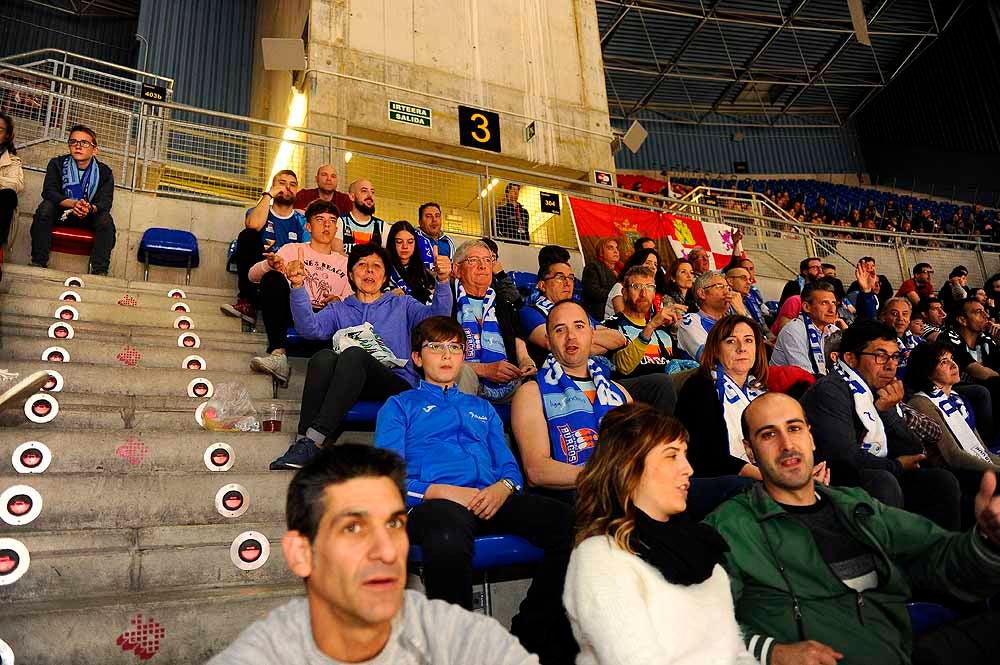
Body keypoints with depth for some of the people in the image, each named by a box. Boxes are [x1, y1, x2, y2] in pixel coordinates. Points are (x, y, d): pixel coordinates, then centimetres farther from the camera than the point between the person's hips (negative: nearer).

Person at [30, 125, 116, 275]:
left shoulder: (104, 172, -7)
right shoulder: (57, 164, -4)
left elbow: (105, 202, -18)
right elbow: (49, 191, -17)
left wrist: (90, 209, -44)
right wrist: (73, 204, -37)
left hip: (90, 217, -1)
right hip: (61, 213, 1)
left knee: (105, 219, -29)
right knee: (46, 207, -28)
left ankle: (99, 271, -34)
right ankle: (38, 263, -29)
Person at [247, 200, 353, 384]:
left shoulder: (344, 263, 24)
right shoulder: (292, 249, 19)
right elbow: (253, 275, 5)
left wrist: (339, 301, -12)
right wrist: (269, 265, -20)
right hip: (293, 312, 1)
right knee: (273, 279, -28)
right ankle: (279, 353, -34)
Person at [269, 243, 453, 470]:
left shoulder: (402, 305, 22)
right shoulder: (338, 310, 25)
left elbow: (437, 316, 1)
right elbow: (310, 327, 3)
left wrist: (442, 282, -18)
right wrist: (298, 287, -12)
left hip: (397, 384, -2)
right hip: (347, 389, 2)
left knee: (353, 354, -32)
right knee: (323, 356, -29)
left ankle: (313, 441, -37)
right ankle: (302, 439, -36)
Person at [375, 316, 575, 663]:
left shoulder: (482, 408, 33)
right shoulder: (399, 406, 20)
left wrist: (504, 486, -3)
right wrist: (443, 491, -11)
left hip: (490, 500, 4)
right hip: (433, 502, -4)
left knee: (570, 522, -26)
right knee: (448, 538, -43)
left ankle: (533, 636, -10)